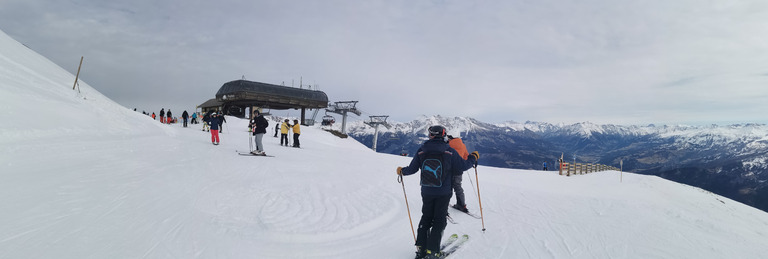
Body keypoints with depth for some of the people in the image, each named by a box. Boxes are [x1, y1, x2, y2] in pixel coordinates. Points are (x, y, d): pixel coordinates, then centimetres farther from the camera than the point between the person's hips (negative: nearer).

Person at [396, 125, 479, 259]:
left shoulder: (422, 150, -4)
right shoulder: (449, 151, -10)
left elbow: (412, 169, 0)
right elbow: (463, 165, -4)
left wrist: (401, 171, 21)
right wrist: (474, 157, 15)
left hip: (426, 193, 2)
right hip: (443, 193, -2)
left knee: (426, 218, 18)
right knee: (439, 220, 8)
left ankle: (421, 247, 16)